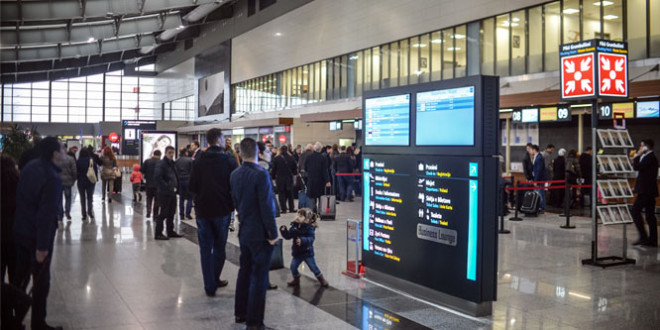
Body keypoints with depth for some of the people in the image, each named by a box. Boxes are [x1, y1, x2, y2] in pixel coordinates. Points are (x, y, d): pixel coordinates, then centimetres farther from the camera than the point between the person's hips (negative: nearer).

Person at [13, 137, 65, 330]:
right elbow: (47, 214, -26)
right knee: (41, 280, 7)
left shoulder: (30, 167, 1)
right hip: (38, 236, -8)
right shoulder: (52, 178, -25)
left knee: (20, 277, 19)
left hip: (20, 232, 8)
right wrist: (42, 246, -21)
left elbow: (20, 197, 10)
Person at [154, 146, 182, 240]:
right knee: (163, 214, -4)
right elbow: (157, 178, -22)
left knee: (171, 213, 15)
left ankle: (170, 231, 25)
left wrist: (176, 187, 9)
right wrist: (167, 187, -21)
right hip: (164, 193, -9)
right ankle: (158, 233, 4)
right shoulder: (161, 164, -12)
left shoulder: (172, 164, 16)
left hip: (172, 193, 9)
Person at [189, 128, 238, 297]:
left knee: (205, 248, 8)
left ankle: (210, 286, 8)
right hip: (222, 210, -1)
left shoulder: (199, 161, -2)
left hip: (202, 209, 2)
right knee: (219, 247, 16)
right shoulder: (229, 161, -10)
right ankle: (215, 280, 24)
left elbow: (192, 186, 0)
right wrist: (231, 203, 9)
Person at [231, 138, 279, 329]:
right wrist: (272, 233, -13)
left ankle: (240, 313, 30)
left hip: (243, 232, 8)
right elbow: (266, 207, -20)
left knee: (245, 270, 19)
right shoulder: (261, 175, -20)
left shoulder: (235, 175, 3)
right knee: (259, 276, -1)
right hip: (260, 233, -7)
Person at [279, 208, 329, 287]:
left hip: (307, 253, -5)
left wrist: (302, 240, -47)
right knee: (293, 267, 5)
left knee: (313, 267, 5)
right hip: (297, 253, 5)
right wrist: (284, 231, -22)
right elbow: (288, 236, -4)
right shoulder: (294, 226, -4)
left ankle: (322, 280, 26)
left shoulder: (309, 228, -18)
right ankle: (296, 280, 31)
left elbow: (311, 239, -31)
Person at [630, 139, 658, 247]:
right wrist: (636, 161, 11)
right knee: (650, 215, 9)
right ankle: (653, 240, 12)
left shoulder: (649, 157, -14)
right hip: (649, 190, 10)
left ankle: (643, 237, -12)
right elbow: (640, 168, 20)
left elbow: (637, 167, -19)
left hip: (645, 191, -10)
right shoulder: (651, 157, 17)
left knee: (635, 210, -10)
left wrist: (637, 156, -7)